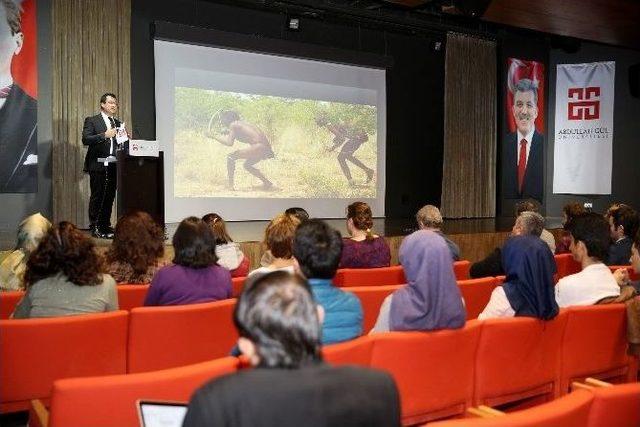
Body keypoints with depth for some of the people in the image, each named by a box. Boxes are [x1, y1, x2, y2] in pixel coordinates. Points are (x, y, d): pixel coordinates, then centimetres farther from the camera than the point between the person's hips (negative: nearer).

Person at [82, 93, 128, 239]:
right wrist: (104, 135, -18)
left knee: (110, 197, 6)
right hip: (98, 165, -5)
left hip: (113, 165, 5)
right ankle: (95, 228, 4)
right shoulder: (92, 121, 3)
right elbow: (85, 139, -10)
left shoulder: (118, 123, 19)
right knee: (97, 197, -3)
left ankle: (106, 227, 13)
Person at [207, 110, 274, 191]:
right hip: (267, 148, 9)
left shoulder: (233, 125, -1)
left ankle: (230, 186, -5)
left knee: (230, 157, -3)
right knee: (246, 165, 30)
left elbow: (229, 143, -11)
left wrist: (214, 136, -1)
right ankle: (268, 183, 30)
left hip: (260, 147, -9)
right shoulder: (241, 123, 23)